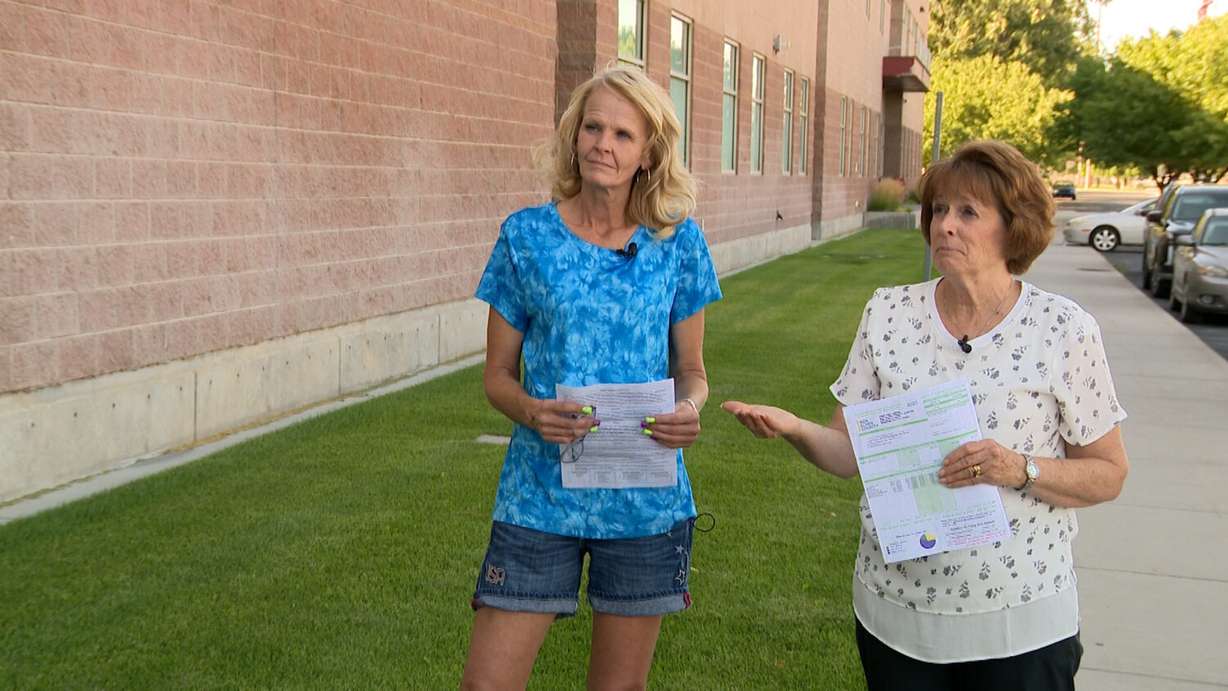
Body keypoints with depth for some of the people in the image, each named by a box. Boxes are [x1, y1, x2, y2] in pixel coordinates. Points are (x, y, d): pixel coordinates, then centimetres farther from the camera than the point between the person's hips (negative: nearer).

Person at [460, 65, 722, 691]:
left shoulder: (678, 242, 1)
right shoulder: (527, 236, -1)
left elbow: (690, 369, 9)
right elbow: (498, 373, 3)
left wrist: (689, 409, -13)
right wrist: (531, 411, -18)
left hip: (645, 501, 1)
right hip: (540, 497, -1)